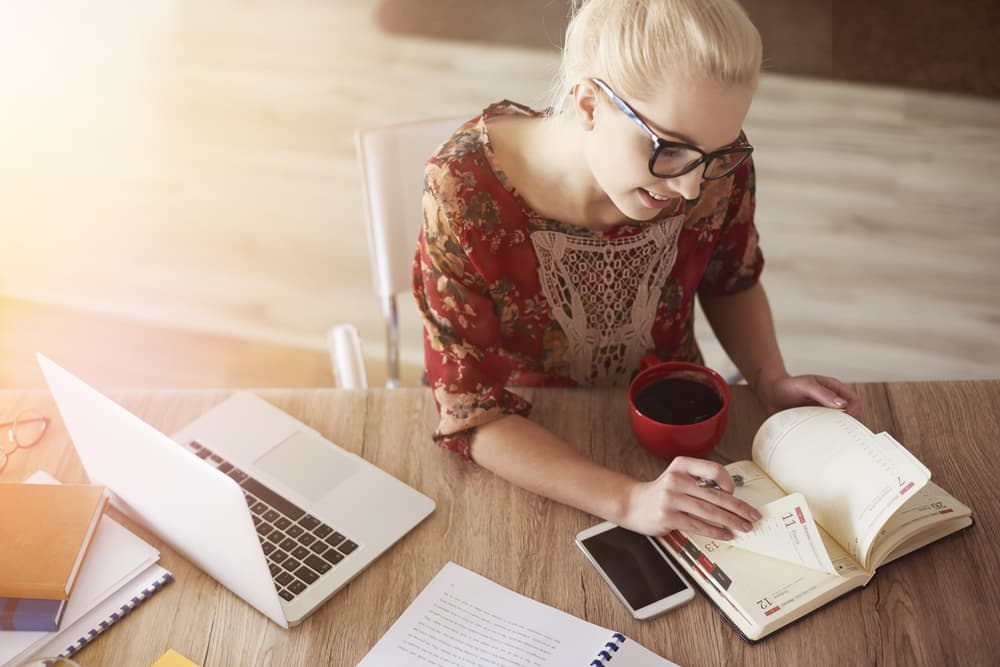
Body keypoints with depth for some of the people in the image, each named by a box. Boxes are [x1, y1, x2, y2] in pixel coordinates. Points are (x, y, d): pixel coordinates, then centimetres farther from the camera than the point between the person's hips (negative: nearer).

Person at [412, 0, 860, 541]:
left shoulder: (716, 164, -19)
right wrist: (629, 501, -37)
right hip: (524, 448, -2)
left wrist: (771, 381, -13)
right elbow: (472, 414, -25)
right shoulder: (465, 192, -30)